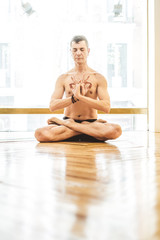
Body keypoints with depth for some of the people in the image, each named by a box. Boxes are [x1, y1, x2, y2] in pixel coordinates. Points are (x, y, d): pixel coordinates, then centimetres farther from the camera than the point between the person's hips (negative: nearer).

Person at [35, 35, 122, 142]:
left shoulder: (98, 78, 4)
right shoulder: (63, 78, 9)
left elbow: (106, 107, -9)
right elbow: (52, 106, -2)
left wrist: (81, 96, -16)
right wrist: (74, 97, -16)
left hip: (91, 122, -1)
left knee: (116, 130, -34)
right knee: (40, 134, -30)